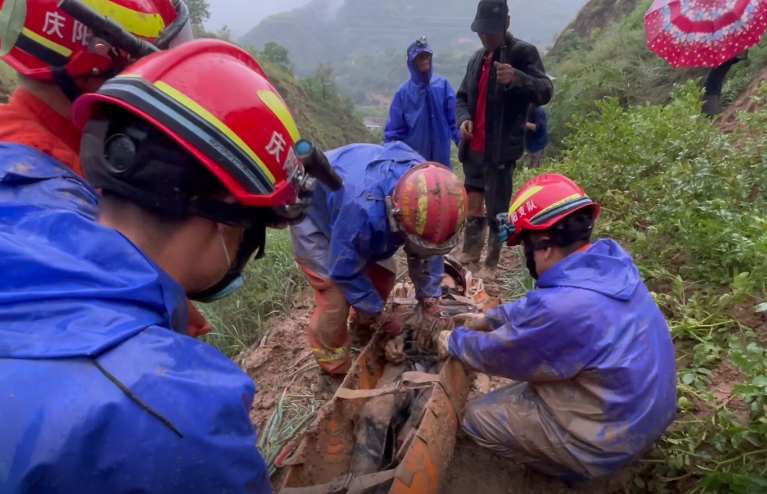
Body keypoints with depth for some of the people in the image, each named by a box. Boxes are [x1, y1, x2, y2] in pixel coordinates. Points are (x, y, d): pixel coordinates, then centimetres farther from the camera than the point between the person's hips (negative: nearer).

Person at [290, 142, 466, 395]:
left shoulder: (425, 186, -23)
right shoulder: (364, 210, -46)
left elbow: (427, 252, -9)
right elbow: (345, 271, -30)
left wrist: (430, 305, -10)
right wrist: (381, 317, -18)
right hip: (312, 214, -7)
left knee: (384, 273, 7)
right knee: (336, 298, -13)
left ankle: (363, 328, 35)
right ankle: (333, 373, 9)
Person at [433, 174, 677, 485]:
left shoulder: (562, 307, -35)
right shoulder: (609, 261, -9)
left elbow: (497, 354, -17)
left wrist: (455, 341, 2)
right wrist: (490, 319, 13)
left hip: (612, 440, -8)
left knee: (475, 417, 0)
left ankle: (574, 468, 11)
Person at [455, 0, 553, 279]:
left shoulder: (523, 52, -6)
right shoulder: (477, 57, 14)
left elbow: (545, 92, -17)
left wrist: (517, 78, -37)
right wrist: (463, 118, -2)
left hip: (501, 149, -6)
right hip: (473, 148, 6)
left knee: (496, 209, 0)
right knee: (472, 204, 16)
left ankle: (491, 263, 15)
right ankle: (471, 251, 33)